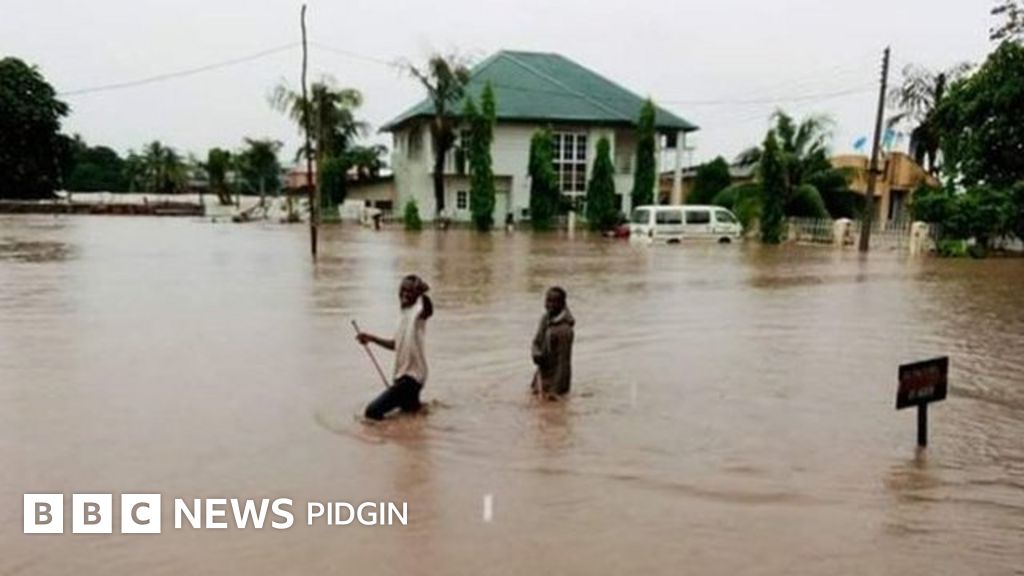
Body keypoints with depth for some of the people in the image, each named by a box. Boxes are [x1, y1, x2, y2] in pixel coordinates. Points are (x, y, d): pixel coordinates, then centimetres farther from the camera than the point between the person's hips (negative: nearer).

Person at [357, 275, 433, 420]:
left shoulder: (419, 311, -15)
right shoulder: (403, 313, 11)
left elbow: (429, 310, -41)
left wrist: (423, 293, -57)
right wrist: (371, 338, 18)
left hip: (412, 376, -10)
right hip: (402, 374, 10)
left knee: (372, 411, -13)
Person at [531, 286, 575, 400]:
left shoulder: (564, 329, -26)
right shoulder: (545, 318, -3)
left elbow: (563, 362, -23)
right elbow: (536, 342, 5)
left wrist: (555, 390, -23)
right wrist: (536, 353, -19)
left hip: (556, 376, -8)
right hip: (542, 372, 8)